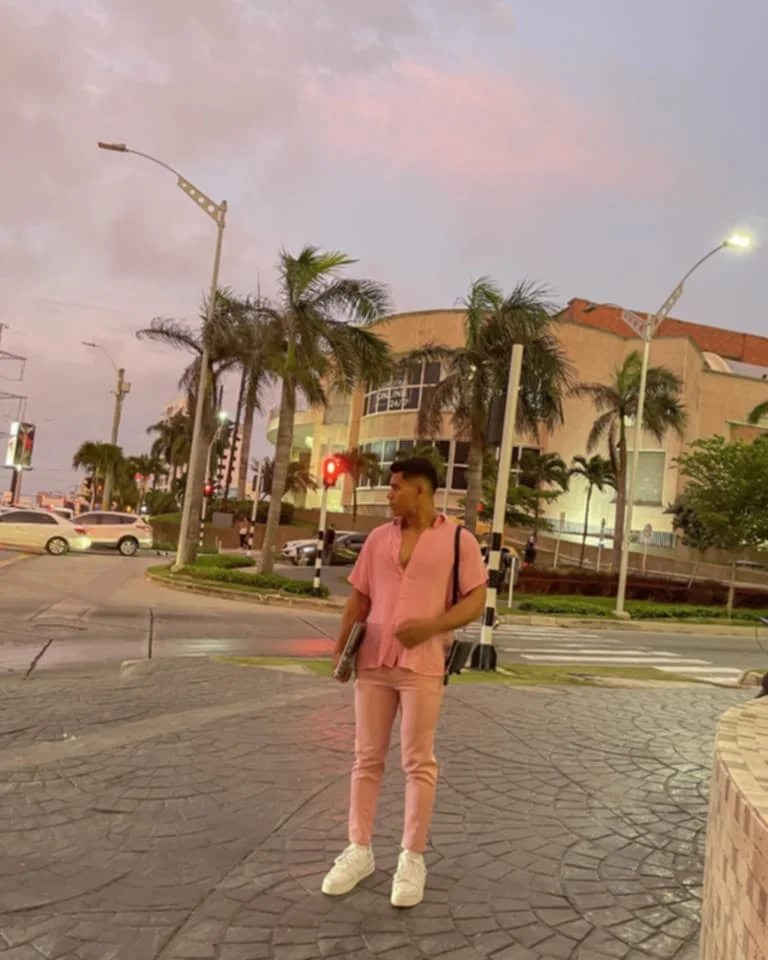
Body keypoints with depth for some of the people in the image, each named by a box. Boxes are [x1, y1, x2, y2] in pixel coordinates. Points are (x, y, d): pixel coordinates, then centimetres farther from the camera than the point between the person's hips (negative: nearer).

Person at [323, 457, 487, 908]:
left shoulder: (459, 540, -2)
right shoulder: (379, 538, 9)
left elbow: (476, 600, -5)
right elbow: (359, 599, 12)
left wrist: (430, 626, -19)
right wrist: (341, 648, 6)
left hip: (424, 664, -4)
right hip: (373, 662, 4)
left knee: (419, 762, 2)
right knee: (367, 758, 8)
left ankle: (413, 860, 14)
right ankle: (360, 851, 20)